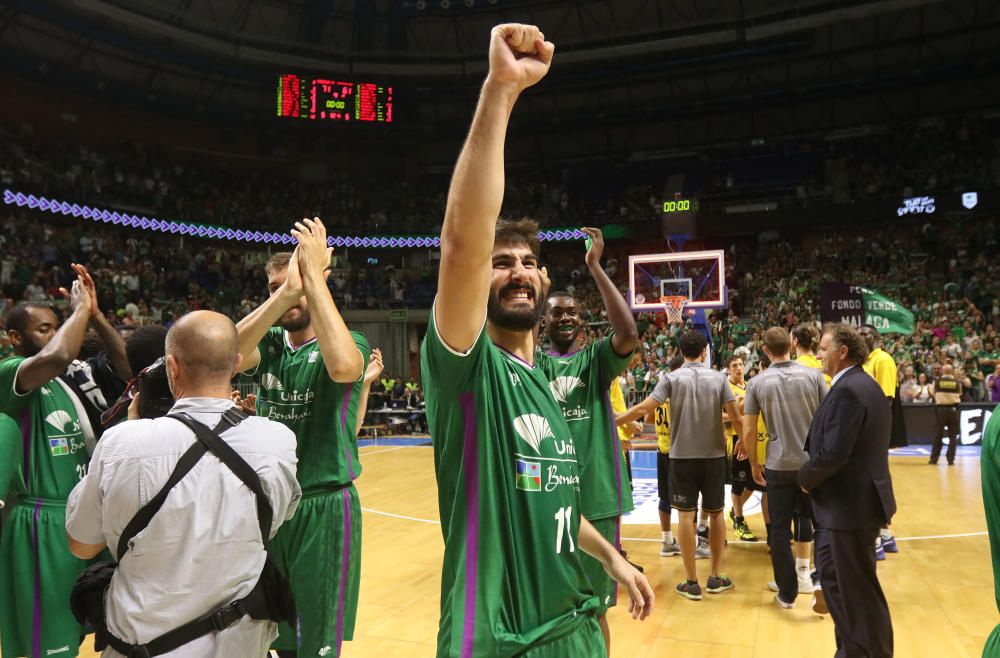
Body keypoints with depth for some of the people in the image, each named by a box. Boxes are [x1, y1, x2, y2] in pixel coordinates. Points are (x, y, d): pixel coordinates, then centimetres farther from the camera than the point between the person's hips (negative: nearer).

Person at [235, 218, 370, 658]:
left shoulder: (350, 343, -8)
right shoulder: (269, 344, 3)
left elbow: (342, 366, -34)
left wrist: (313, 274, -30)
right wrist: (285, 292, -31)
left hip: (324, 506, -4)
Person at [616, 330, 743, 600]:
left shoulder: (671, 378, -5)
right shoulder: (718, 377, -1)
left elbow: (643, 409, -11)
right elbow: (736, 417, -4)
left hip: (682, 455, -1)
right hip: (714, 455, 2)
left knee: (686, 515, 3)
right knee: (715, 513, 14)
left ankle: (692, 582, 7)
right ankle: (716, 577, 20)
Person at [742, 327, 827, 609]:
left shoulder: (757, 382, -5)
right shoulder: (813, 375, -4)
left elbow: (748, 430, -4)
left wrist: (754, 463, 9)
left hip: (778, 465, -2)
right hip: (812, 461, 2)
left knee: (780, 527, 8)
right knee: (805, 514, 25)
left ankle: (787, 592, 13)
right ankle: (803, 572, 33)